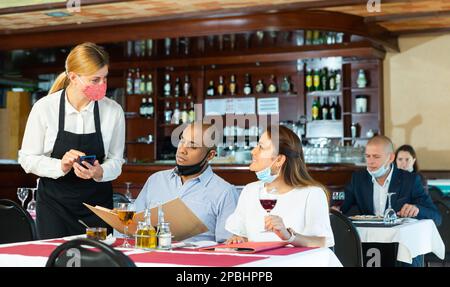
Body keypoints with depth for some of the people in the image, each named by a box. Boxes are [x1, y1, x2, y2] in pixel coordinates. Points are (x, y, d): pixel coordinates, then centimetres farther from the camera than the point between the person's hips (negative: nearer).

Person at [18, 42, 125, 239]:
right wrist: (61, 166, -21)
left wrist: (99, 172, -22)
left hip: (96, 204, 1)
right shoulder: (44, 108, -9)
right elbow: (27, 159, -5)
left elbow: (116, 161, -2)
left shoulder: (113, 111, -6)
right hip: (54, 203, -1)